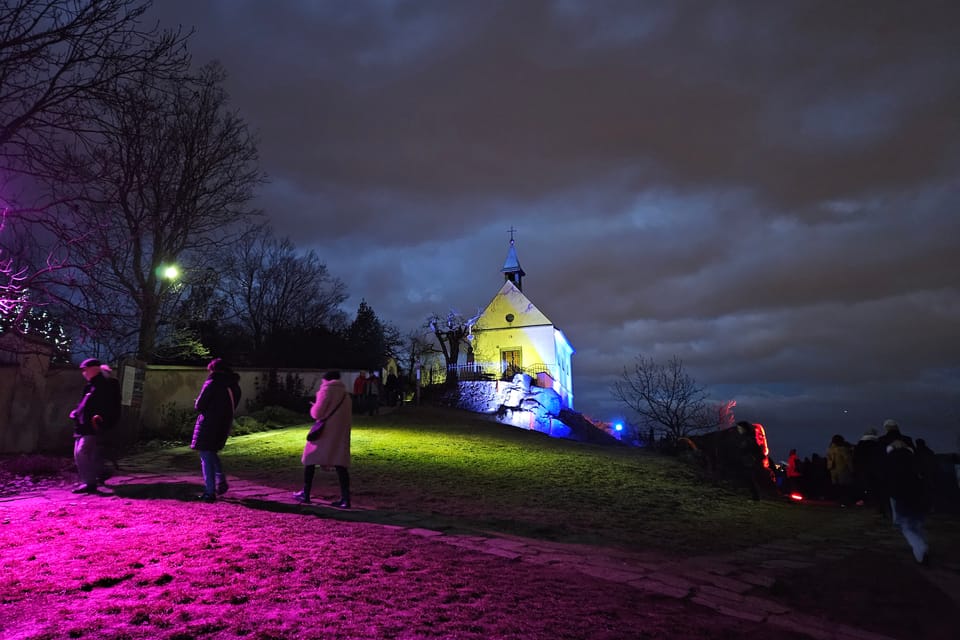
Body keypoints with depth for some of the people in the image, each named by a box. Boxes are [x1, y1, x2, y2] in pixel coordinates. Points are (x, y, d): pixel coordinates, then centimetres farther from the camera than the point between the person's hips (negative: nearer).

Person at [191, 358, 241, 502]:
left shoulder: (212, 383, -11)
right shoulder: (234, 385, 9)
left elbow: (199, 405, -12)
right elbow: (234, 406, 13)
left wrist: (197, 404, 9)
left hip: (208, 423, -6)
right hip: (224, 424, 7)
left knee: (206, 456, 1)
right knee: (212, 453, 24)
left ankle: (210, 492, -1)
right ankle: (221, 482, 13)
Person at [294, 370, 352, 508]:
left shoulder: (326, 390, -6)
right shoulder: (344, 393, 15)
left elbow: (317, 413, -10)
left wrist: (313, 407, 12)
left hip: (324, 433, -6)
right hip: (340, 435, 6)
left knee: (310, 460, 10)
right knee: (340, 464, 3)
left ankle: (305, 494, 17)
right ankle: (345, 498, -5)